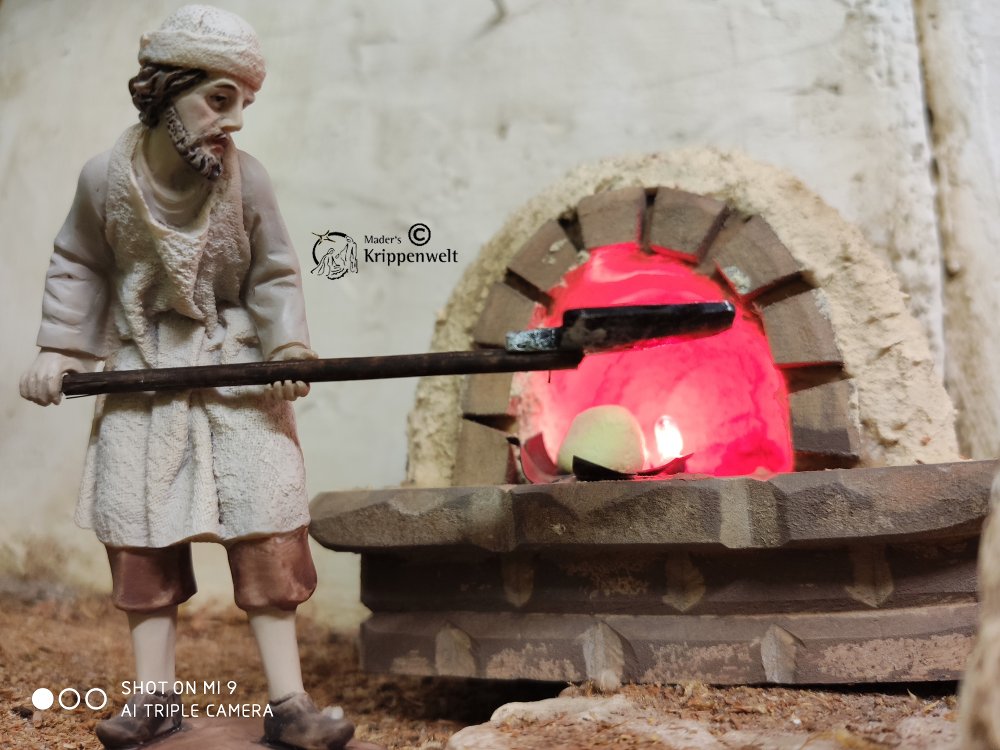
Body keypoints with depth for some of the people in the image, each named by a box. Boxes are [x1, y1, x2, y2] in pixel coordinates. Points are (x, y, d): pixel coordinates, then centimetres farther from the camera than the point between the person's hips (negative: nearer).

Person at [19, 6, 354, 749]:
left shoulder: (246, 178, -12)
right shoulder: (106, 177, -9)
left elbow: (274, 277, -4)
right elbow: (78, 267, 5)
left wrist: (288, 352, -16)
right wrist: (57, 349, -2)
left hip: (236, 370, -2)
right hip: (142, 372, 2)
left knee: (266, 530, -7)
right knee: (140, 531, 3)